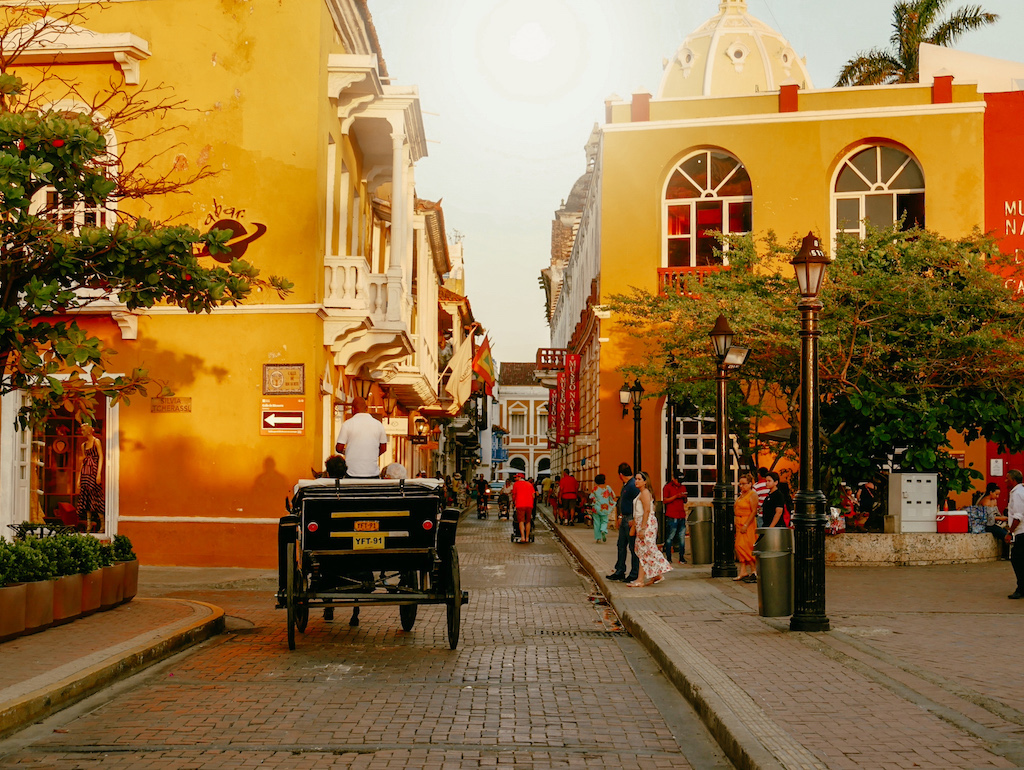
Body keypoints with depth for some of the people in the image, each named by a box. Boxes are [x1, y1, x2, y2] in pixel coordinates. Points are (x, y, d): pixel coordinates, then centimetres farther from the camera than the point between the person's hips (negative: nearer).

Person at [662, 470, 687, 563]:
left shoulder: (683, 487, 18)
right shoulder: (667, 487, 1)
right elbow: (665, 500, -6)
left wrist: (684, 497, 2)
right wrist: (676, 496, -14)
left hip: (682, 516, 5)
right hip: (671, 517, -5)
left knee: (682, 537, 1)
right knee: (670, 538, -3)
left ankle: (682, 557, 7)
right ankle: (668, 558, 4)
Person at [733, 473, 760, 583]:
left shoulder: (753, 495, -9)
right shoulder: (741, 495, 16)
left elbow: (753, 512, -16)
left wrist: (746, 525, -21)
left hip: (748, 524, -9)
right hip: (739, 524, 9)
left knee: (744, 547, -12)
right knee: (739, 547, 7)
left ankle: (754, 570, -4)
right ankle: (743, 572, 11)